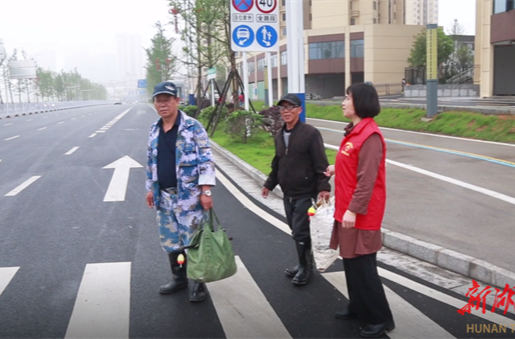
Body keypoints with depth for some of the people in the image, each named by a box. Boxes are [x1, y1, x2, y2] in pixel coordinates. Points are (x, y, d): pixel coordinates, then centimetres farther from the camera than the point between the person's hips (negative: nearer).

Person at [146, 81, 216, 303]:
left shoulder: (192, 127, -10)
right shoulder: (154, 130, 10)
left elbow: (206, 161, -13)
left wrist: (205, 191, -18)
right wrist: (150, 188, 18)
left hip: (189, 196, -6)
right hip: (165, 196, 6)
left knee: (193, 241, 1)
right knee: (169, 240, 15)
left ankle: (198, 283, 18)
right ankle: (179, 278, 33)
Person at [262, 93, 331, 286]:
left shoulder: (311, 133, -12)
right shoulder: (279, 136, 11)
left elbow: (321, 164, -15)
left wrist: (323, 187, -21)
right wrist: (269, 184, 22)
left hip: (305, 194, -7)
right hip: (288, 194, 7)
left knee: (300, 233, -4)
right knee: (296, 231, 14)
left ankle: (306, 268, 14)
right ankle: (303, 264, 29)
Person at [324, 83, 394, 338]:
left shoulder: (370, 136, -19)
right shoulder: (354, 131, 11)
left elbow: (367, 179, -24)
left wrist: (353, 210, -25)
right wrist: (337, 168, 27)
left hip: (361, 214, -10)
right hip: (347, 209, 10)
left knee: (363, 266, 0)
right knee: (351, 261, 18)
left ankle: (380, 319, 14)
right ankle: (358, 307, 34)